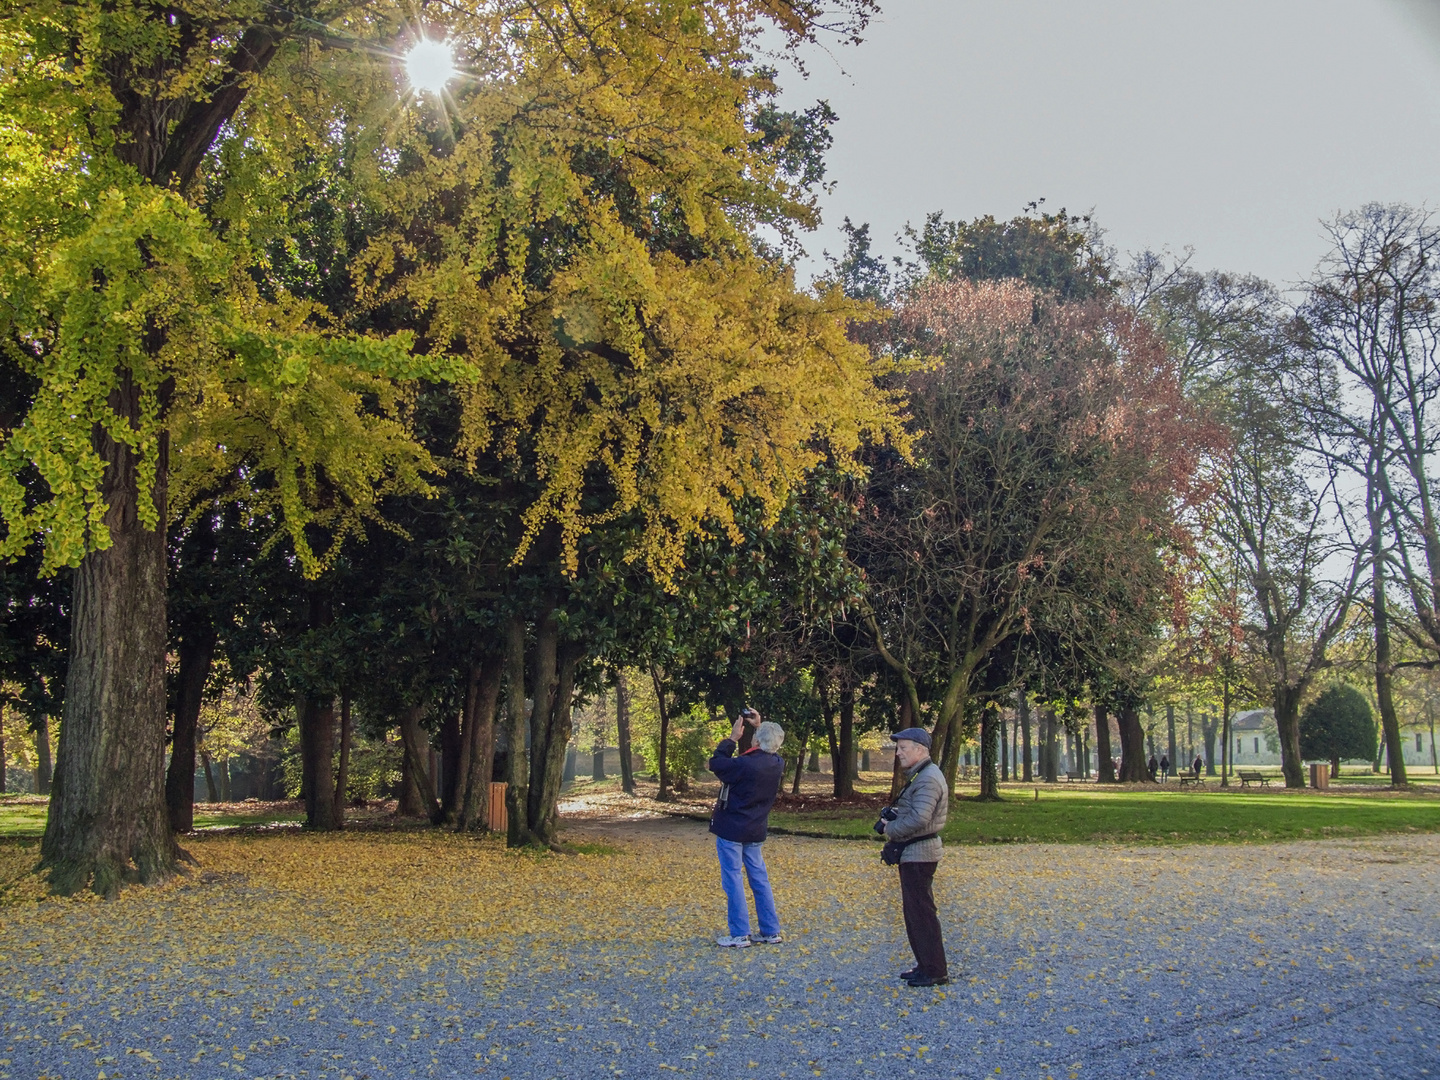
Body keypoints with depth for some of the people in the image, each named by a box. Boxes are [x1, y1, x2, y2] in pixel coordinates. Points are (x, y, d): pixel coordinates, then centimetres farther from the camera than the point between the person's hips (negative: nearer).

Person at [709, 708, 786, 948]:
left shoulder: (744, 765, -25)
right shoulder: (778, 765, -3)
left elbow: (715, 763, -11)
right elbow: (769, 750, 20)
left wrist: (733, 737, -6)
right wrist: (759, 726, 15)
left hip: (731, 829, -7)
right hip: (755, 831, 7)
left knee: (732, 879, 0)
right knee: (760, 879, 13)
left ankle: (740, 934, 2)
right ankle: (771, 931, 16)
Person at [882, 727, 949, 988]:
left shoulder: (928, 779, -19)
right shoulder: (919, 775, 15)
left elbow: (919, 818, -28)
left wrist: (891, 830, -14)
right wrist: (892, 816, 5)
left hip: (919, 853, -11)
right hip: (913, 853, 11)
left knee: (921, 912, -7)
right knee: (913, 910, 16)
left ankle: (936, 971, -2)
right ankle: (925, 965, 24)